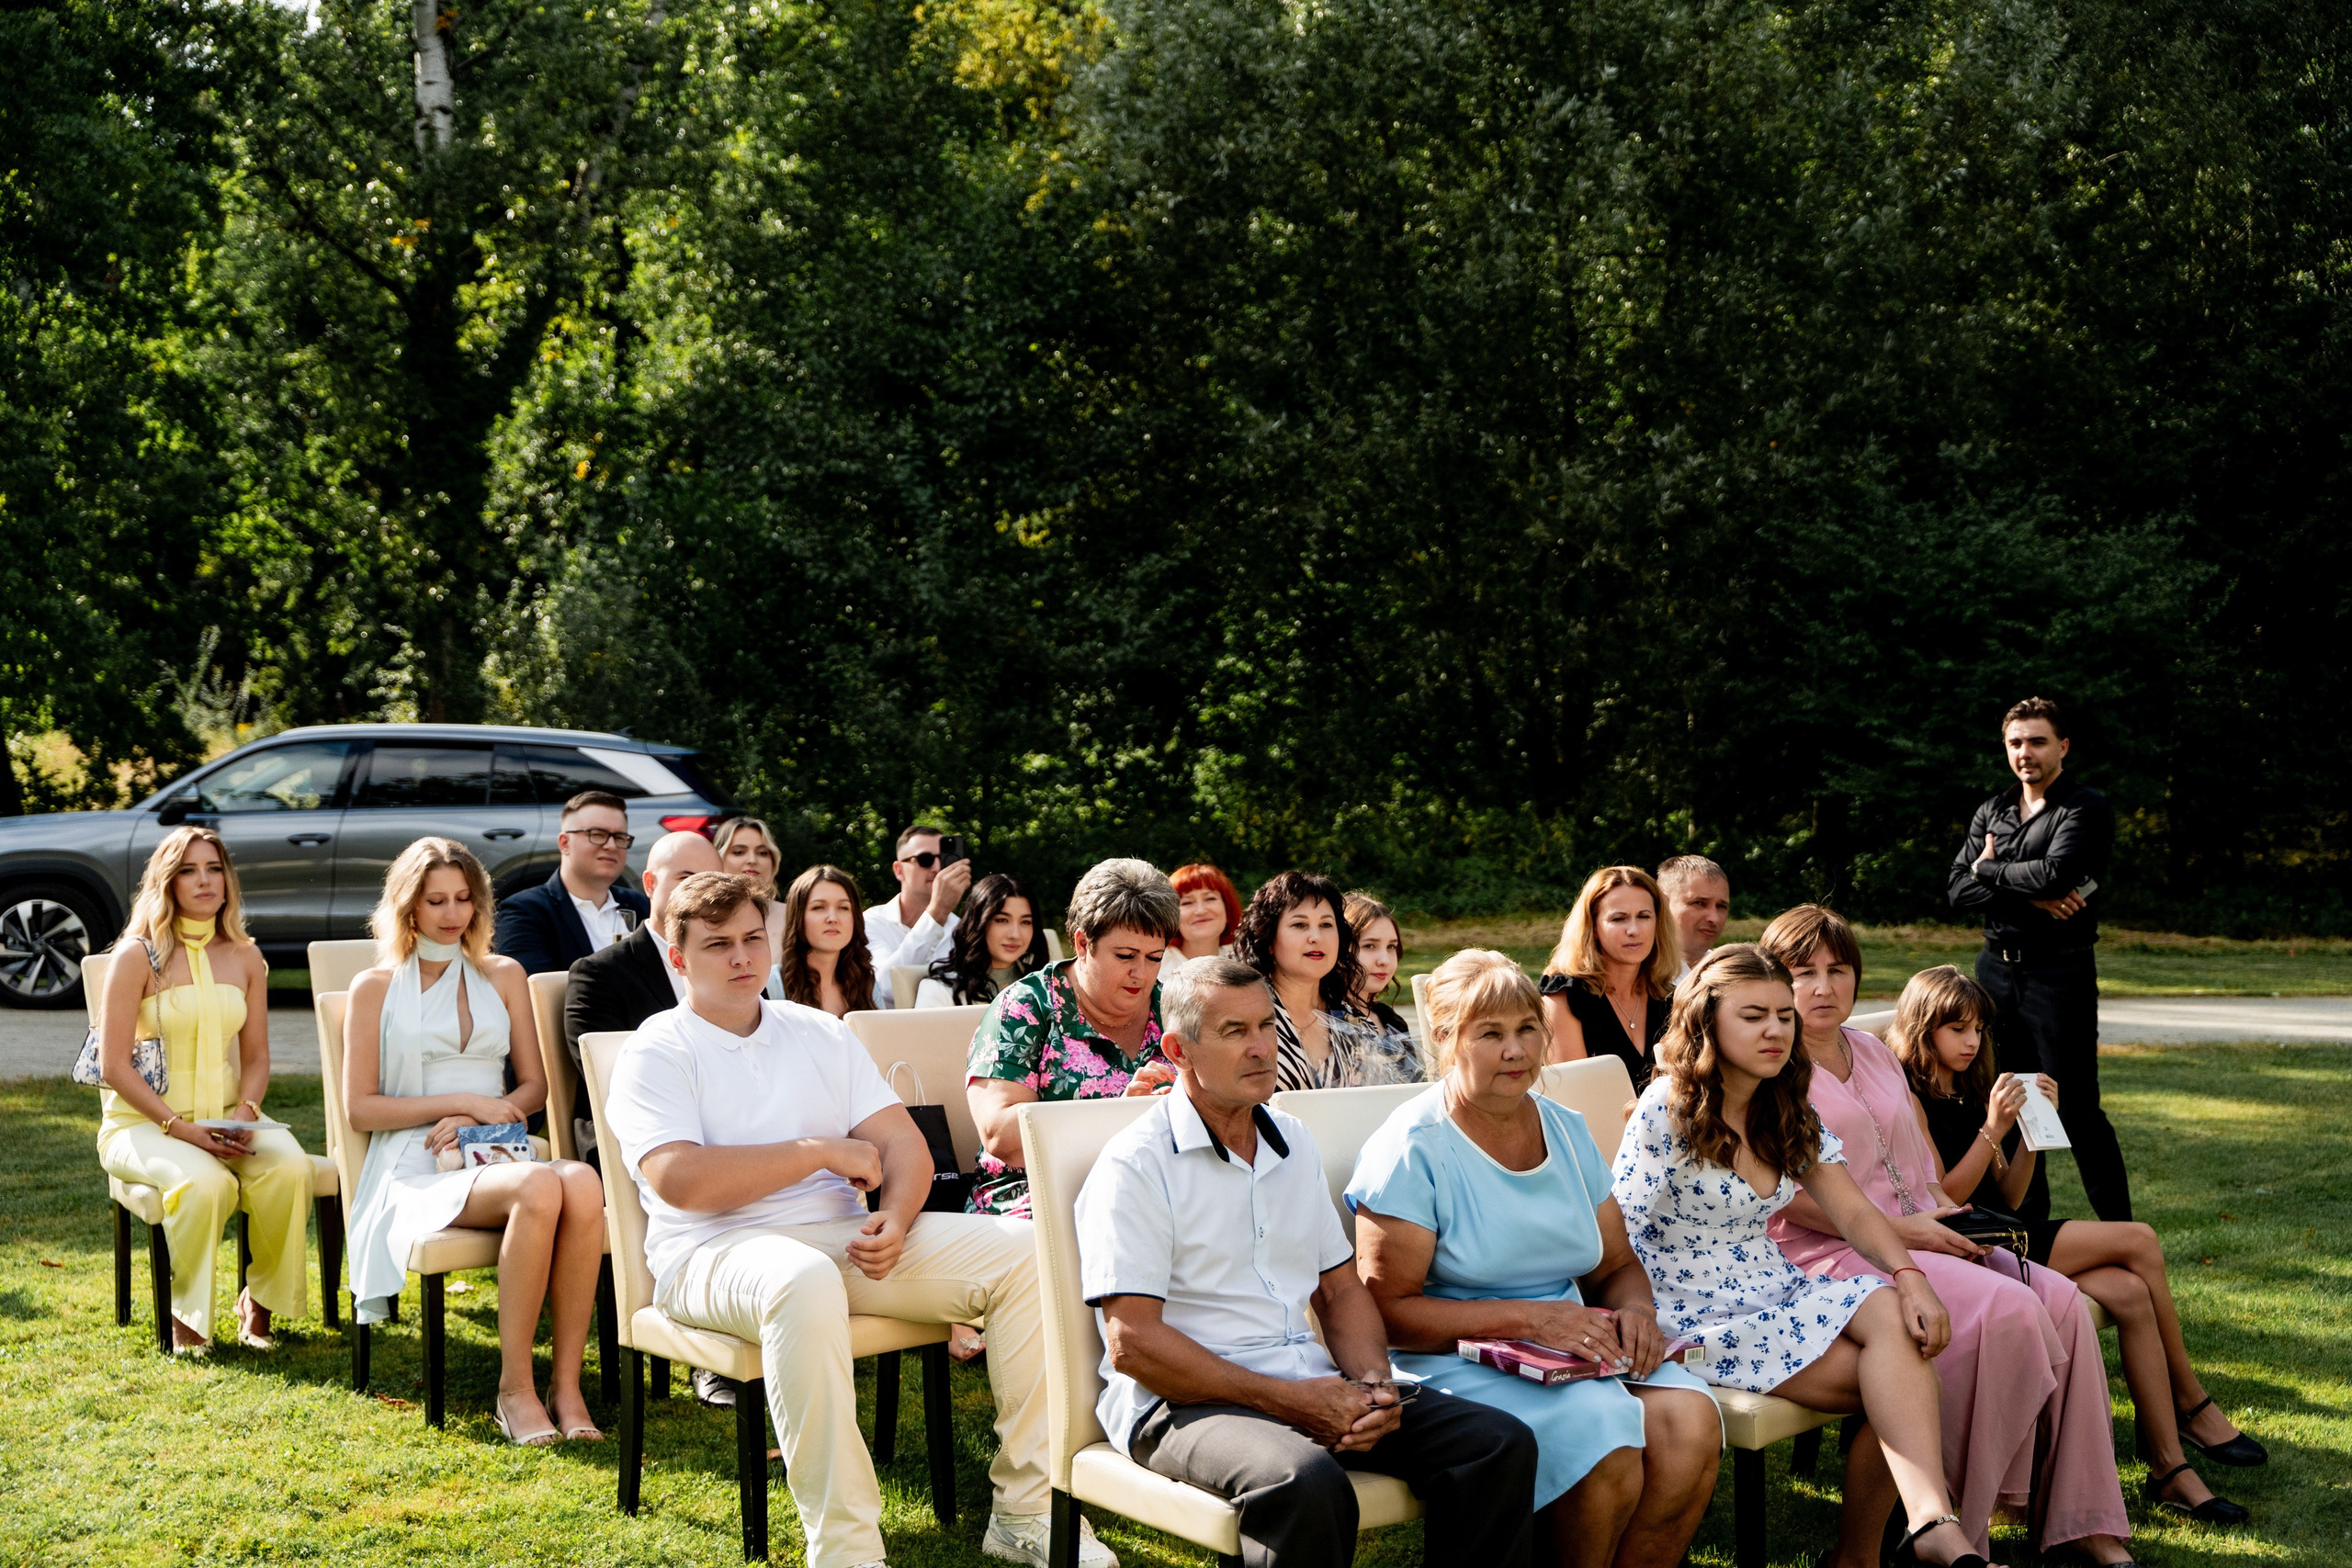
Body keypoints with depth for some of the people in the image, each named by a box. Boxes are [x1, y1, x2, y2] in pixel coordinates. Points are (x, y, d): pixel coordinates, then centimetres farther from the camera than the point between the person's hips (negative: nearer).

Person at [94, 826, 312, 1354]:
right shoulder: (138, 956, -6)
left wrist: (245, 1113, -10)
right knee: (206, 1183, -35)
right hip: (142, 1124, -4)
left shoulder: (245, 958, 9)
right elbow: (113, 1066, -10)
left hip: (226, 1118, 4)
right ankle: (187, 1314, -11)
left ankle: (261, 1300, -6)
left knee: (290, 1168, -27)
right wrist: (181, 1128, -18)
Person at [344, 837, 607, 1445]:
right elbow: (360, 1108, 4)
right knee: (538, 1188, -38)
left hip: (497, 1155, 3)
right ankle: (515, 1388, -30)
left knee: (583, 1184, -36)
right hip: (417, 1172, -3)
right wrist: (464, 1102, -6)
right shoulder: (376, 988, 11)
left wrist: (475, 1119, -3)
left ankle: (566, 1384, -33)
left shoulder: (504, 976, 21)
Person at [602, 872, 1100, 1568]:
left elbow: (905, 1145, 11)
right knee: (804, 1282, -42)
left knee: (1026, 1252, -14)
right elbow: (679, 1179, -14)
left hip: (846, 1240, 6)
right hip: (717, 1254, -5)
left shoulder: (822, 1034, 19)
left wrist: (894, 1221, -12)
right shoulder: (657, 1053, 3)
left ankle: (1025, 1509, -11)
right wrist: (822, 1151, -9)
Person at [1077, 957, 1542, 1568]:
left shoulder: (1294, 1143, 17)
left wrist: (1373, 1381, -2)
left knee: (1501, 1443, -12)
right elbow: (1131, 1344, -14)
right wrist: (1288, 1401, -17)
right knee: (1307, 1483, -38)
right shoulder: (1135, 1166, -7)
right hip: (1186, 1399, -7)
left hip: (1310, 1386, 7)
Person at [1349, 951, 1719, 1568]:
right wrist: (1531, 1318, -19)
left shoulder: (1566, 1130, 13)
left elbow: (1618, 1266, 19)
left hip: (1579, 1353, 6)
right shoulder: (1413, 1149, -8)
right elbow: (1386, 1313, -13)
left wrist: (1635, 1310, -6)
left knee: (1691, 1422, -21)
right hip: (1457, 1360, -6)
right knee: (1606, 1439, -30)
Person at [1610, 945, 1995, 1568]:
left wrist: (1908, 1277, -14)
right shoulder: (1666, 1112, -10)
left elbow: (1854, 1212, 5)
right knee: (1894, 1380, -23)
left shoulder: (1790, 1116, 11)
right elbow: (1614, 1238, -11)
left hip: (1777, 1293, 6)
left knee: (1892, 1314, -26)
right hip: (1700, 1320, -6)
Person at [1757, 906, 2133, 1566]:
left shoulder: (1875, 1052, 20)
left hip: (1922, 1237, 8)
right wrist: (1897, 1228, -16)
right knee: (2006, 1307, -29)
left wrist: (1947, 1212, 3)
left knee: (2062, 1299, -16)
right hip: (1832, 1254, -8)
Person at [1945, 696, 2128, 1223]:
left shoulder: (2087, 809, -6)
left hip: (2060, 972, -6)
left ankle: (2119, 1230, 3)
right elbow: (1959, 890, 1)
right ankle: (2028, 1222, 22)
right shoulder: (1990, 813, 13)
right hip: (1997, 968, 6)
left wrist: (1990, 869, -6)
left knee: (2075, 1108, -6)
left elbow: (2054, 873, -22)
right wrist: (2030, 897, -14)